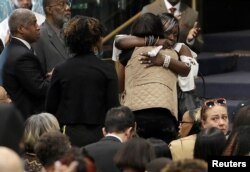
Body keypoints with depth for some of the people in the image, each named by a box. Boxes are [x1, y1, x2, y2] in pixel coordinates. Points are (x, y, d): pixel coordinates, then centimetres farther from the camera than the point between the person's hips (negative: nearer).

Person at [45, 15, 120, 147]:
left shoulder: (60, 70, 1)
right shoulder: (107, 70, -4)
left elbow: (50, 109, 5)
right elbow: (113, 108, -5)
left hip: (68, 136, 1)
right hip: (97, 136, -1)